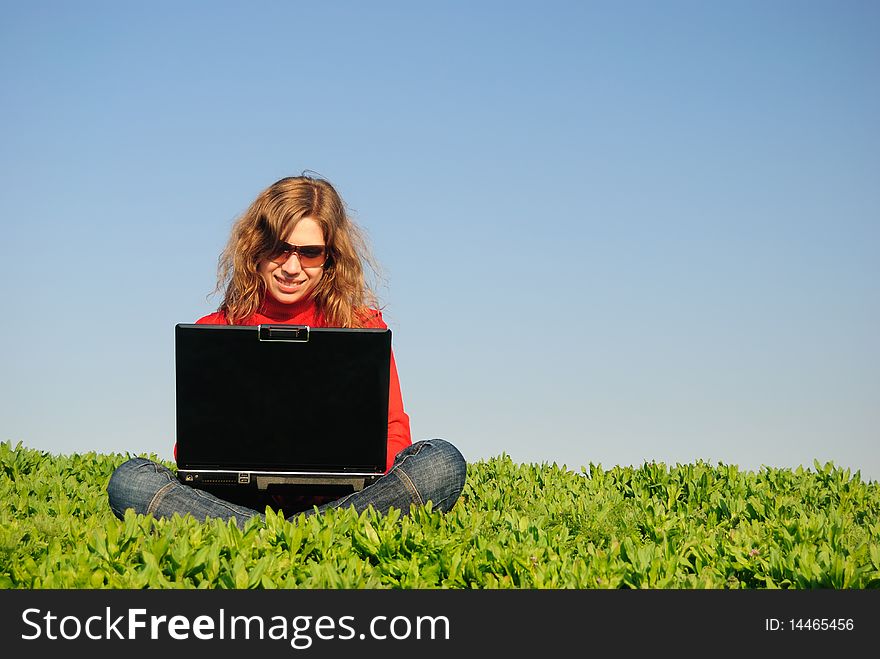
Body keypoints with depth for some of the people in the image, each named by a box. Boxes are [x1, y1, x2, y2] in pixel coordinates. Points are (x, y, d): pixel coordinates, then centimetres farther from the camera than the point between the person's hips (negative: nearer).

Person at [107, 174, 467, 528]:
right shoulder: (214, 332, 12)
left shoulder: (363, 327, 11)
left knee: (442, 462, -27)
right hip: (238, 498, 0)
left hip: (336, 500, 0)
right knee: (129, 479, -25)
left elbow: (393, 432, 5)